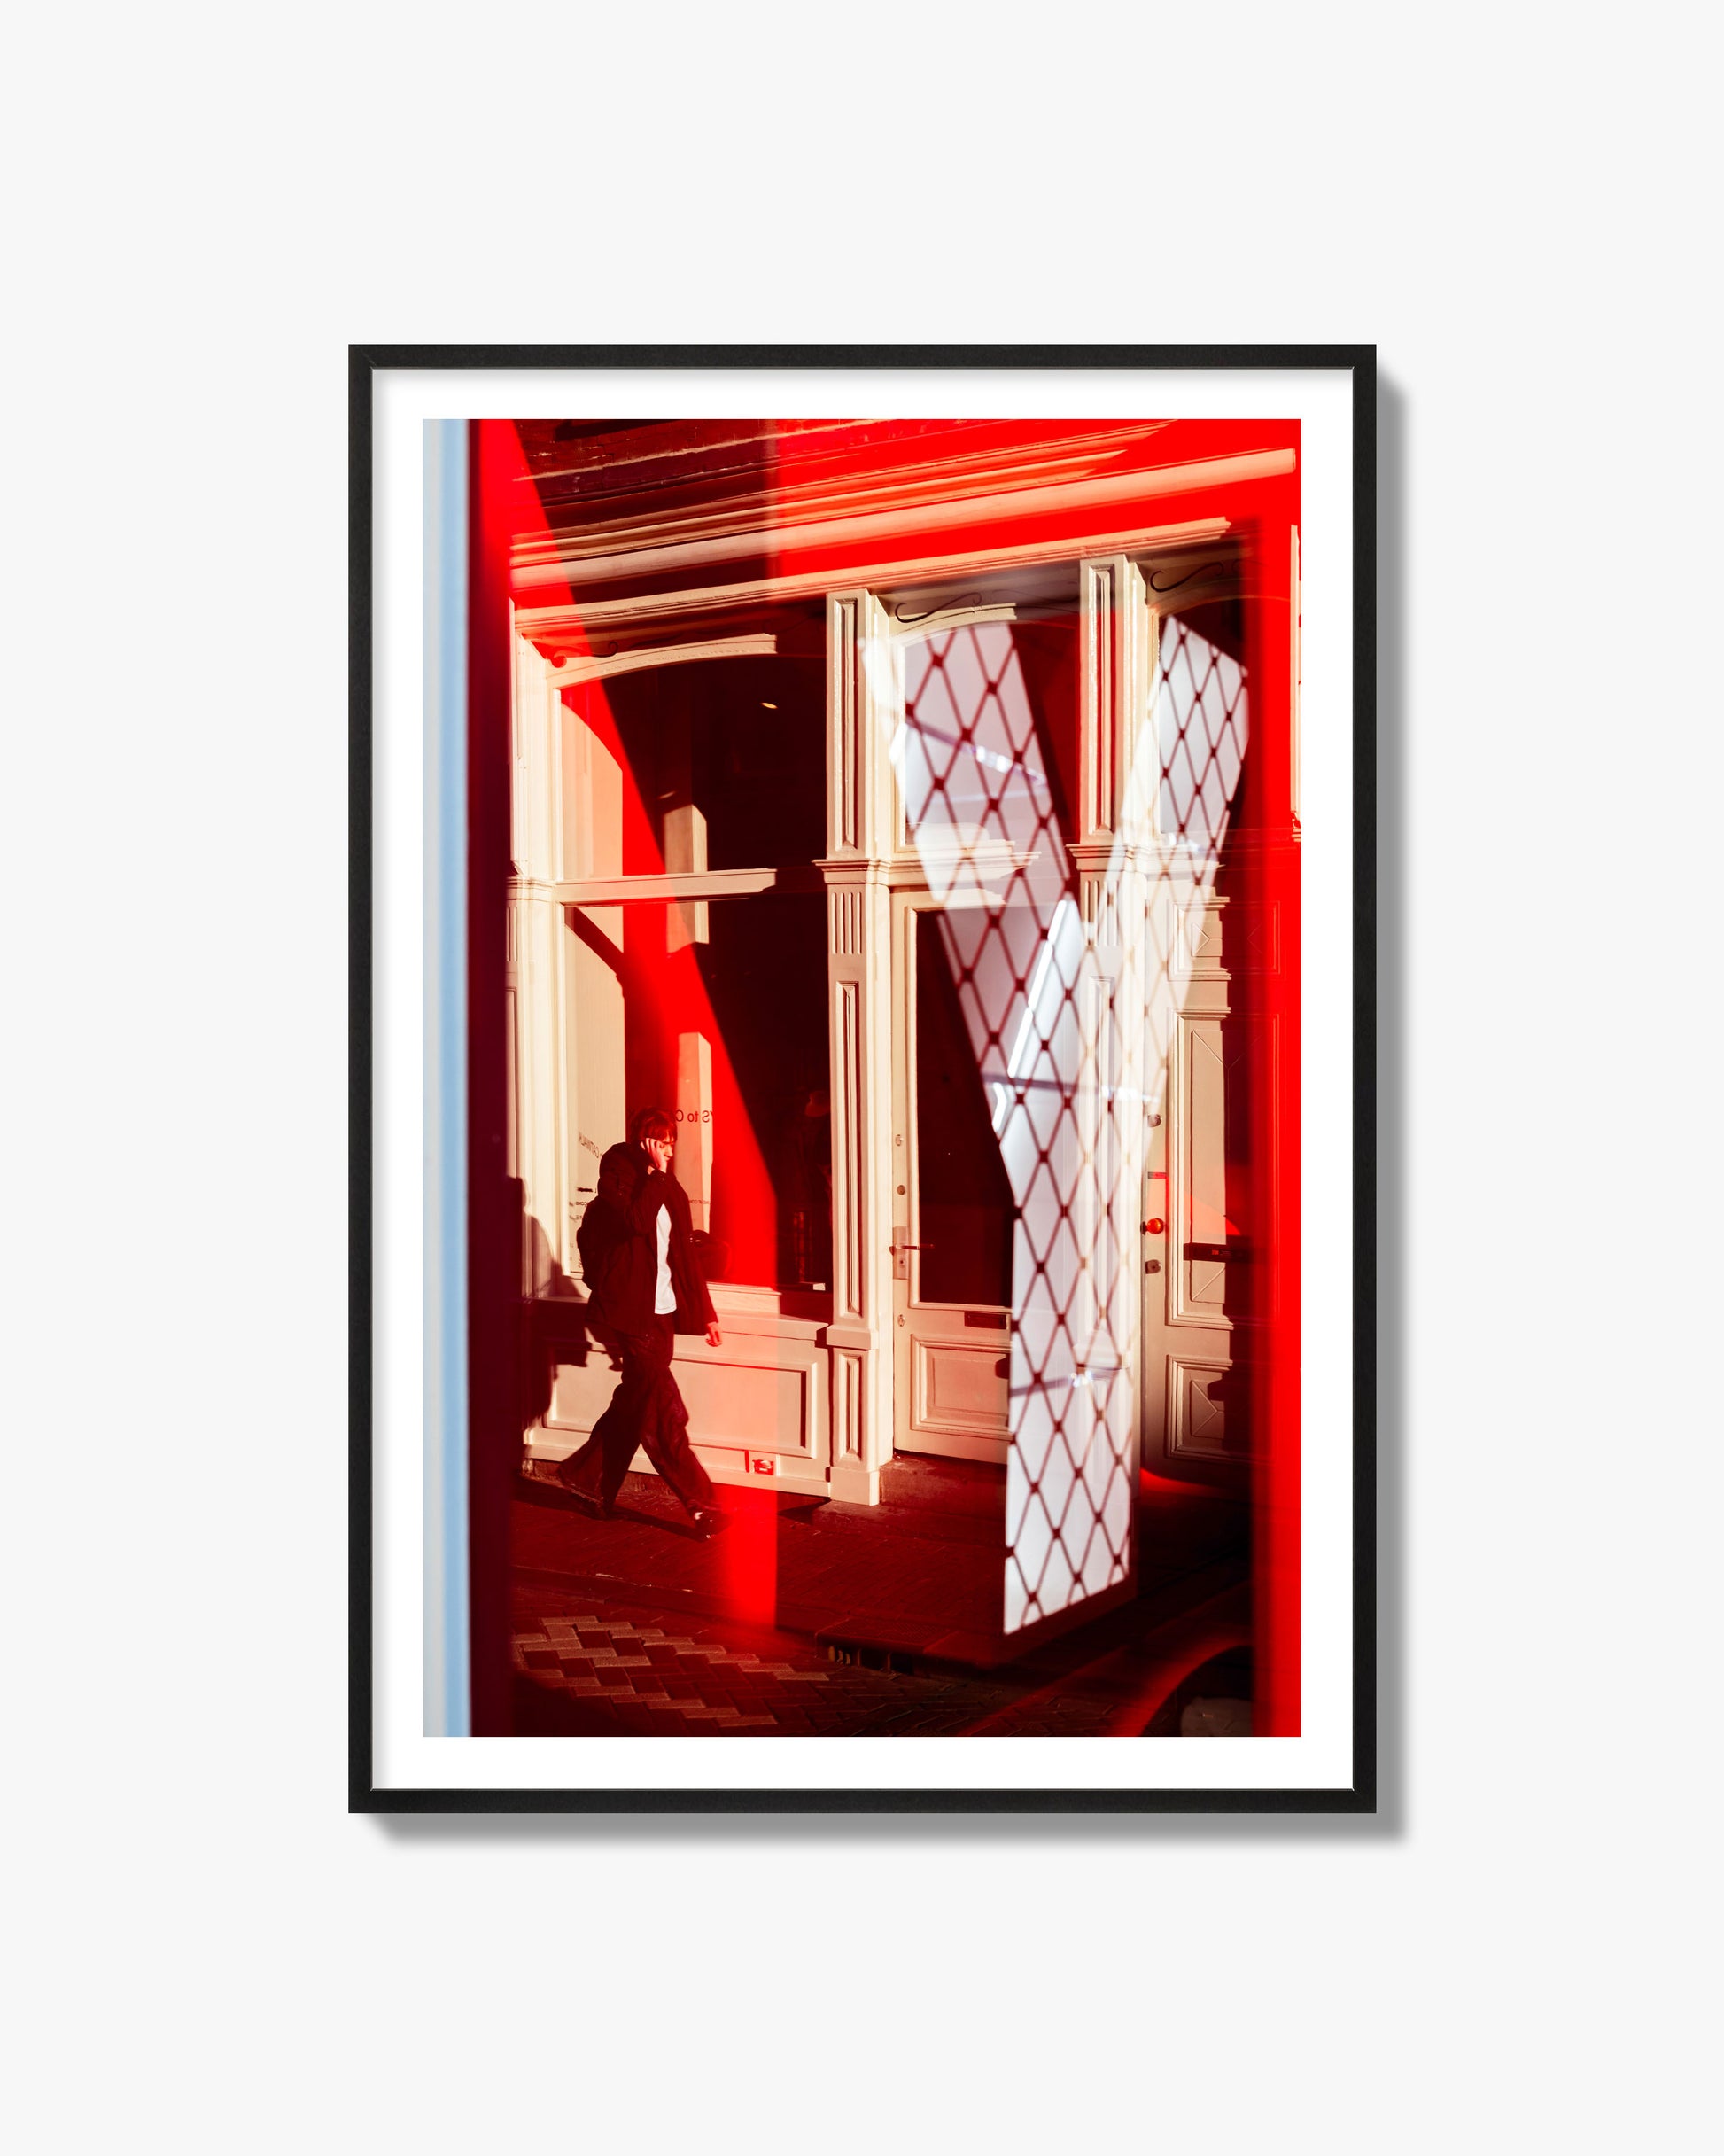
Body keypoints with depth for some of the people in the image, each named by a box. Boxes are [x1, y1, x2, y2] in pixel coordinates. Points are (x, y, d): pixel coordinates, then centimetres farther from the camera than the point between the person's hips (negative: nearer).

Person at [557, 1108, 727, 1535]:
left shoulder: (669, 1189, 14)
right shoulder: (618, 1177, -5)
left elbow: (685, 1256, 18)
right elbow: (635, 1221, -25)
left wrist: (705, 1312, 16)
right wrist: (655, 1173, -18)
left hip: (663, 1311, 8)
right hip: (632, 1310, -8)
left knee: (637, 1402, 12)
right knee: (666, 1412, -9)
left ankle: (586, 1475, 28)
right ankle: (700, 1503, -9)